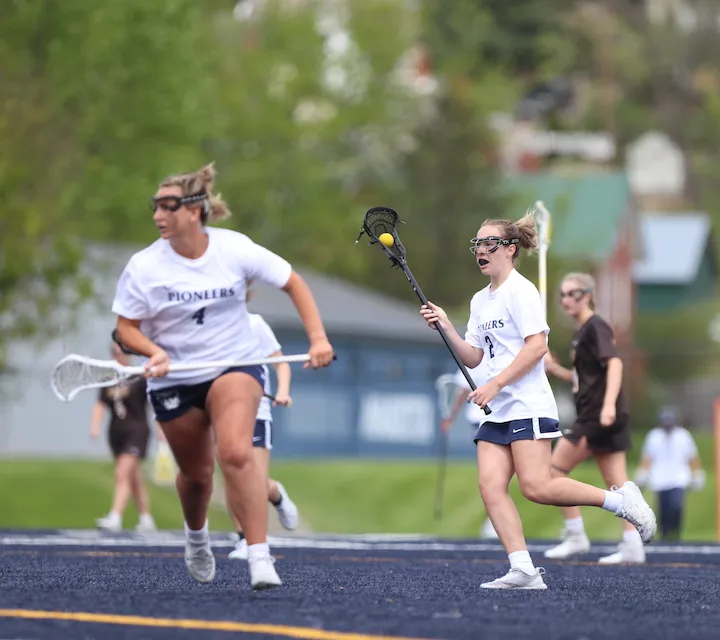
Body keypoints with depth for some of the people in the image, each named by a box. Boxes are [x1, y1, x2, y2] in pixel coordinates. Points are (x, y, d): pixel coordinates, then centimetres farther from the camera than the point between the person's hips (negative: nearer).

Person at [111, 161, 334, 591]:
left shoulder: (236, 249, -12)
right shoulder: (144, 267, -11)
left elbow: (294, 283, -1)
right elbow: (127, 327, -3)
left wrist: (318, 338, -10)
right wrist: (153, 352, -24)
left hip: (236, 366, -2)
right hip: (175, 380, 2)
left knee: (236, 455, -25)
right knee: (196, 473, 12)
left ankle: (260, 558, -25)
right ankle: (196, 533, 48)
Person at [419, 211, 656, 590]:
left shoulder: (520, 290, -6)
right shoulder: (480, 300, 19)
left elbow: (537, 346, -16)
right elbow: (473, 357, 18)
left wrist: (496, 383, -19)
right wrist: (446, 327, 3)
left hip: (528, 406, -8)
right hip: (495, 412, 8)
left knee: (536, 487, -18)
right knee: (490, 485, -9)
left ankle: (619, 499, -1)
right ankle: (523, 570, -13)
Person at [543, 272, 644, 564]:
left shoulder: (595, 328, -9)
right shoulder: (582, 332, 19)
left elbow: (614, 363, -23)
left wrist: (608, 404, -33)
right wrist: (554, 369, 11)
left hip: (598, 417, -10)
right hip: (592, 417, 10)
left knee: (554, 468, -4)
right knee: (616, 481, 4)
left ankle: (575, 536, -1)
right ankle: (632, 545, -1)